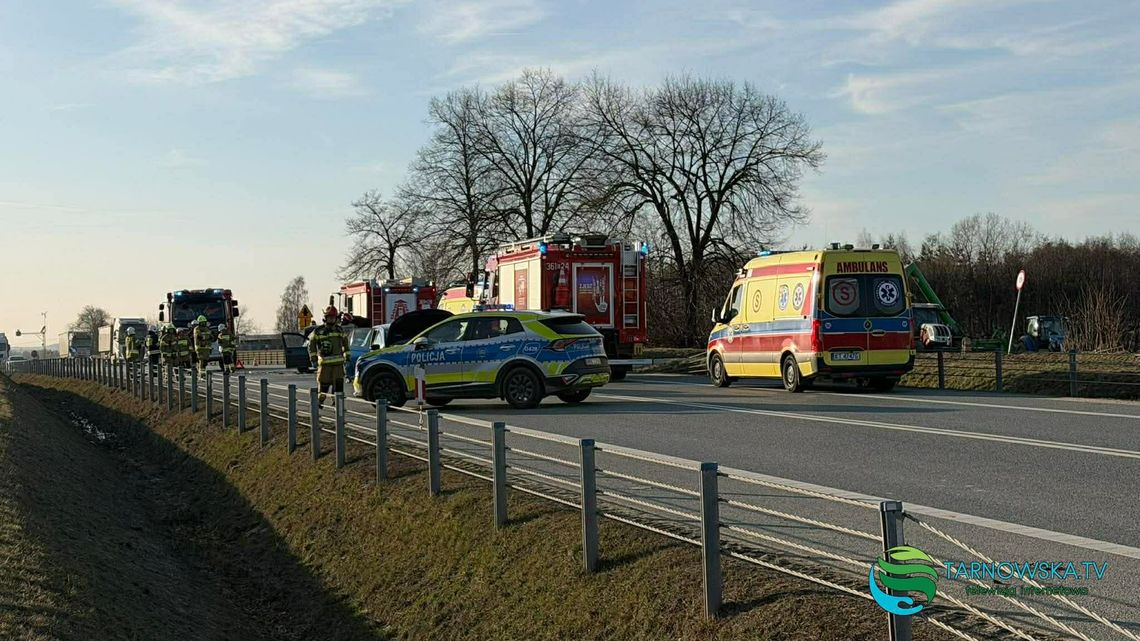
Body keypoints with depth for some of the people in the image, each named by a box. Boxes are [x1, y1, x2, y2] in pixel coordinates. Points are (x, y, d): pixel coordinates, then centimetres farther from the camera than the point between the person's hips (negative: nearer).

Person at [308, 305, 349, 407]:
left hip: (338, 362, 3)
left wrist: (347, 356, 18)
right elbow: (311, 344, 4)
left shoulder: (340, 330, 10)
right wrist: (313, 359, 1)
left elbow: (345, 343, 22)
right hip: (324, 362, -3)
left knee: (338, 383, -5)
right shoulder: (318, 331, -3)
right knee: (323, 383, 2)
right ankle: (319, 401, 21)